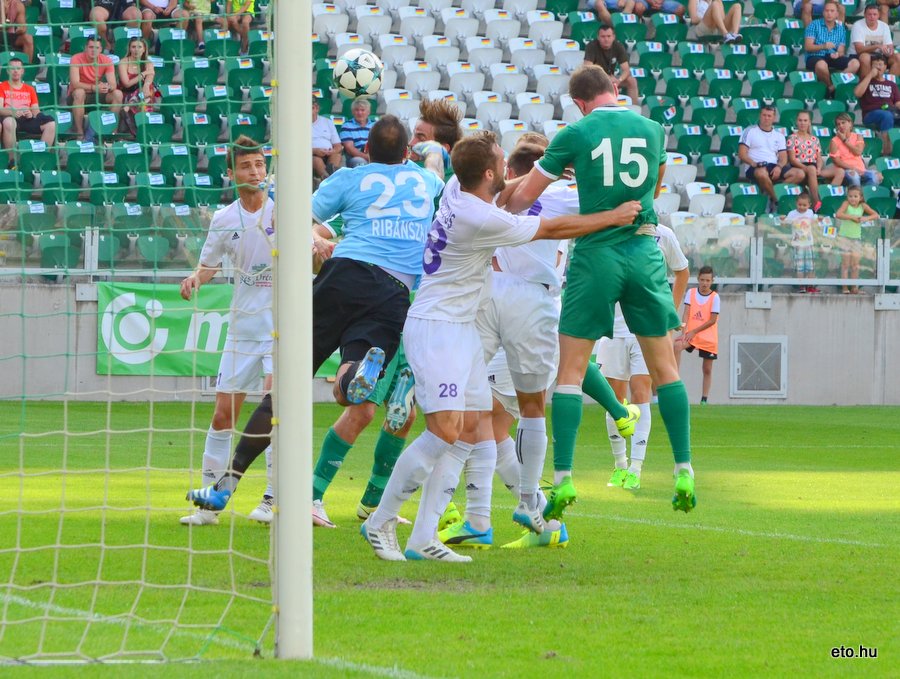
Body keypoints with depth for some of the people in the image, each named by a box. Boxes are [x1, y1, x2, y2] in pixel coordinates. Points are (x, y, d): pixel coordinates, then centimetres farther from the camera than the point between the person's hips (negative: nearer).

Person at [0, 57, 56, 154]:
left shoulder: (29, 89, 25)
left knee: (51, 123, -23)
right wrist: (12, 112, -23)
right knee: (8, 122, -42)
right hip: (11, 118, -4)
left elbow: (36, 110, 16)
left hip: (28, 119, 4)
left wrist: (32, 113, -10)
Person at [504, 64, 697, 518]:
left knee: (571, 370, 2)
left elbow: (523, 197, 3)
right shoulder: (653, 130, 7)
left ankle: (563, 478, -6)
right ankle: (684, 472, 6)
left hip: (596, 255, -3)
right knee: (664, 366, 10)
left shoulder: (576, 135, -3)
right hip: (644, 253, 3)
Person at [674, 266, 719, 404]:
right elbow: (686, 314, -4)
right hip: (691, 333, 0)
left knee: (707, 369, 3)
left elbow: (712, 320, -8)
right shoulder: (691, 293, 2)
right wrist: (684, 332, -18)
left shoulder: (714, 297, -5)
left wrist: (694, 332, -12)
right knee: (677, 346, -30)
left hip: (709, 338, 0)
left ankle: (704, 398, 12)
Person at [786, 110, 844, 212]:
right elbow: (792, 159, -4)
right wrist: (806, 168, -19)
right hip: (799, 168, -6)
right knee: (811, 169, -42)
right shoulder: (792, 138, 6)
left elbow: (819, 158, 14)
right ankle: (816, 201, -49)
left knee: (840, 171, -16)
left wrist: (819, 169, -9)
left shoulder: (815, 139, 22)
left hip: (814, 167, 6)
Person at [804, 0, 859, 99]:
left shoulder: (841, 28, 15)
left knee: (855, 63, -22)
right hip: (815, 57, -4)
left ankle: (833, 87, -26)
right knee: (822, 65, -41)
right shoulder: (815, 25, 4)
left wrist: (838, 54, -17)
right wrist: (823, 46, -23)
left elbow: (841, 51, 9)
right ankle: (829, 86, -12)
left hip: (833, 58, 4)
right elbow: (807, 47, -5)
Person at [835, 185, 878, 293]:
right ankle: (845, 287, 1)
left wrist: (865, 218, -16)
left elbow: (876, 215, 2)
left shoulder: (862, 206, 1)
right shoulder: (846, 204, -9)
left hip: (856, 238, 3)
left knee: (855, 264, 4)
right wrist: (852, 217, -24)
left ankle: (854, 287, 11)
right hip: (845, 237, -3)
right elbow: (838, 214, -25)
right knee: (846, 263, -1)